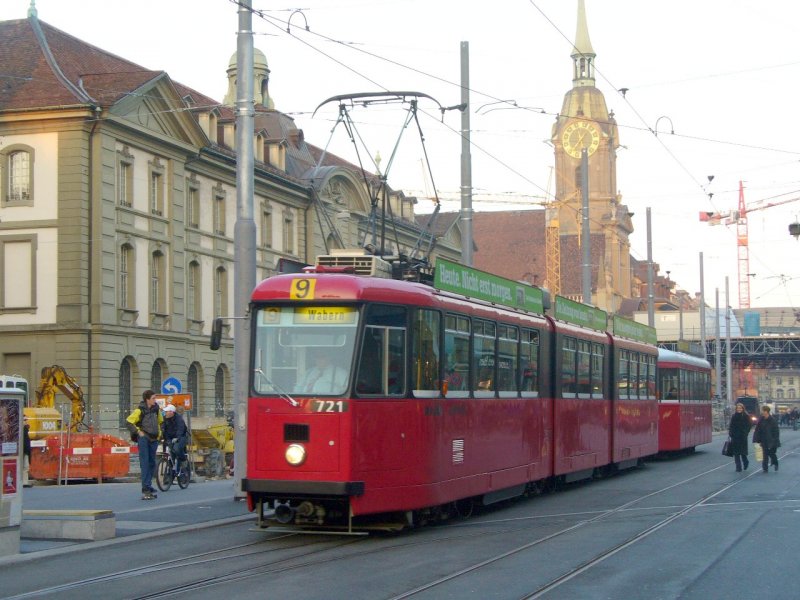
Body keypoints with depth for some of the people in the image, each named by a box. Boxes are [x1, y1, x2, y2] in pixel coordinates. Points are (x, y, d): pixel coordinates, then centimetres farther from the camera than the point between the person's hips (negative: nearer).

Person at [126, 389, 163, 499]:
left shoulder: (156, 409, 9)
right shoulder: (140, 410, -10)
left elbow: (160, 422, 27)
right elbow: (129, 422, -6)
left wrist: (159, 432, 17)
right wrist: (138, 432, -9)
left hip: (153, 439, 7)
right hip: (143, 438, -7)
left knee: (152, 463, 11)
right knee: (144, 463, -10)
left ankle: (148, 486, 22)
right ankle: (145, 490, -14)